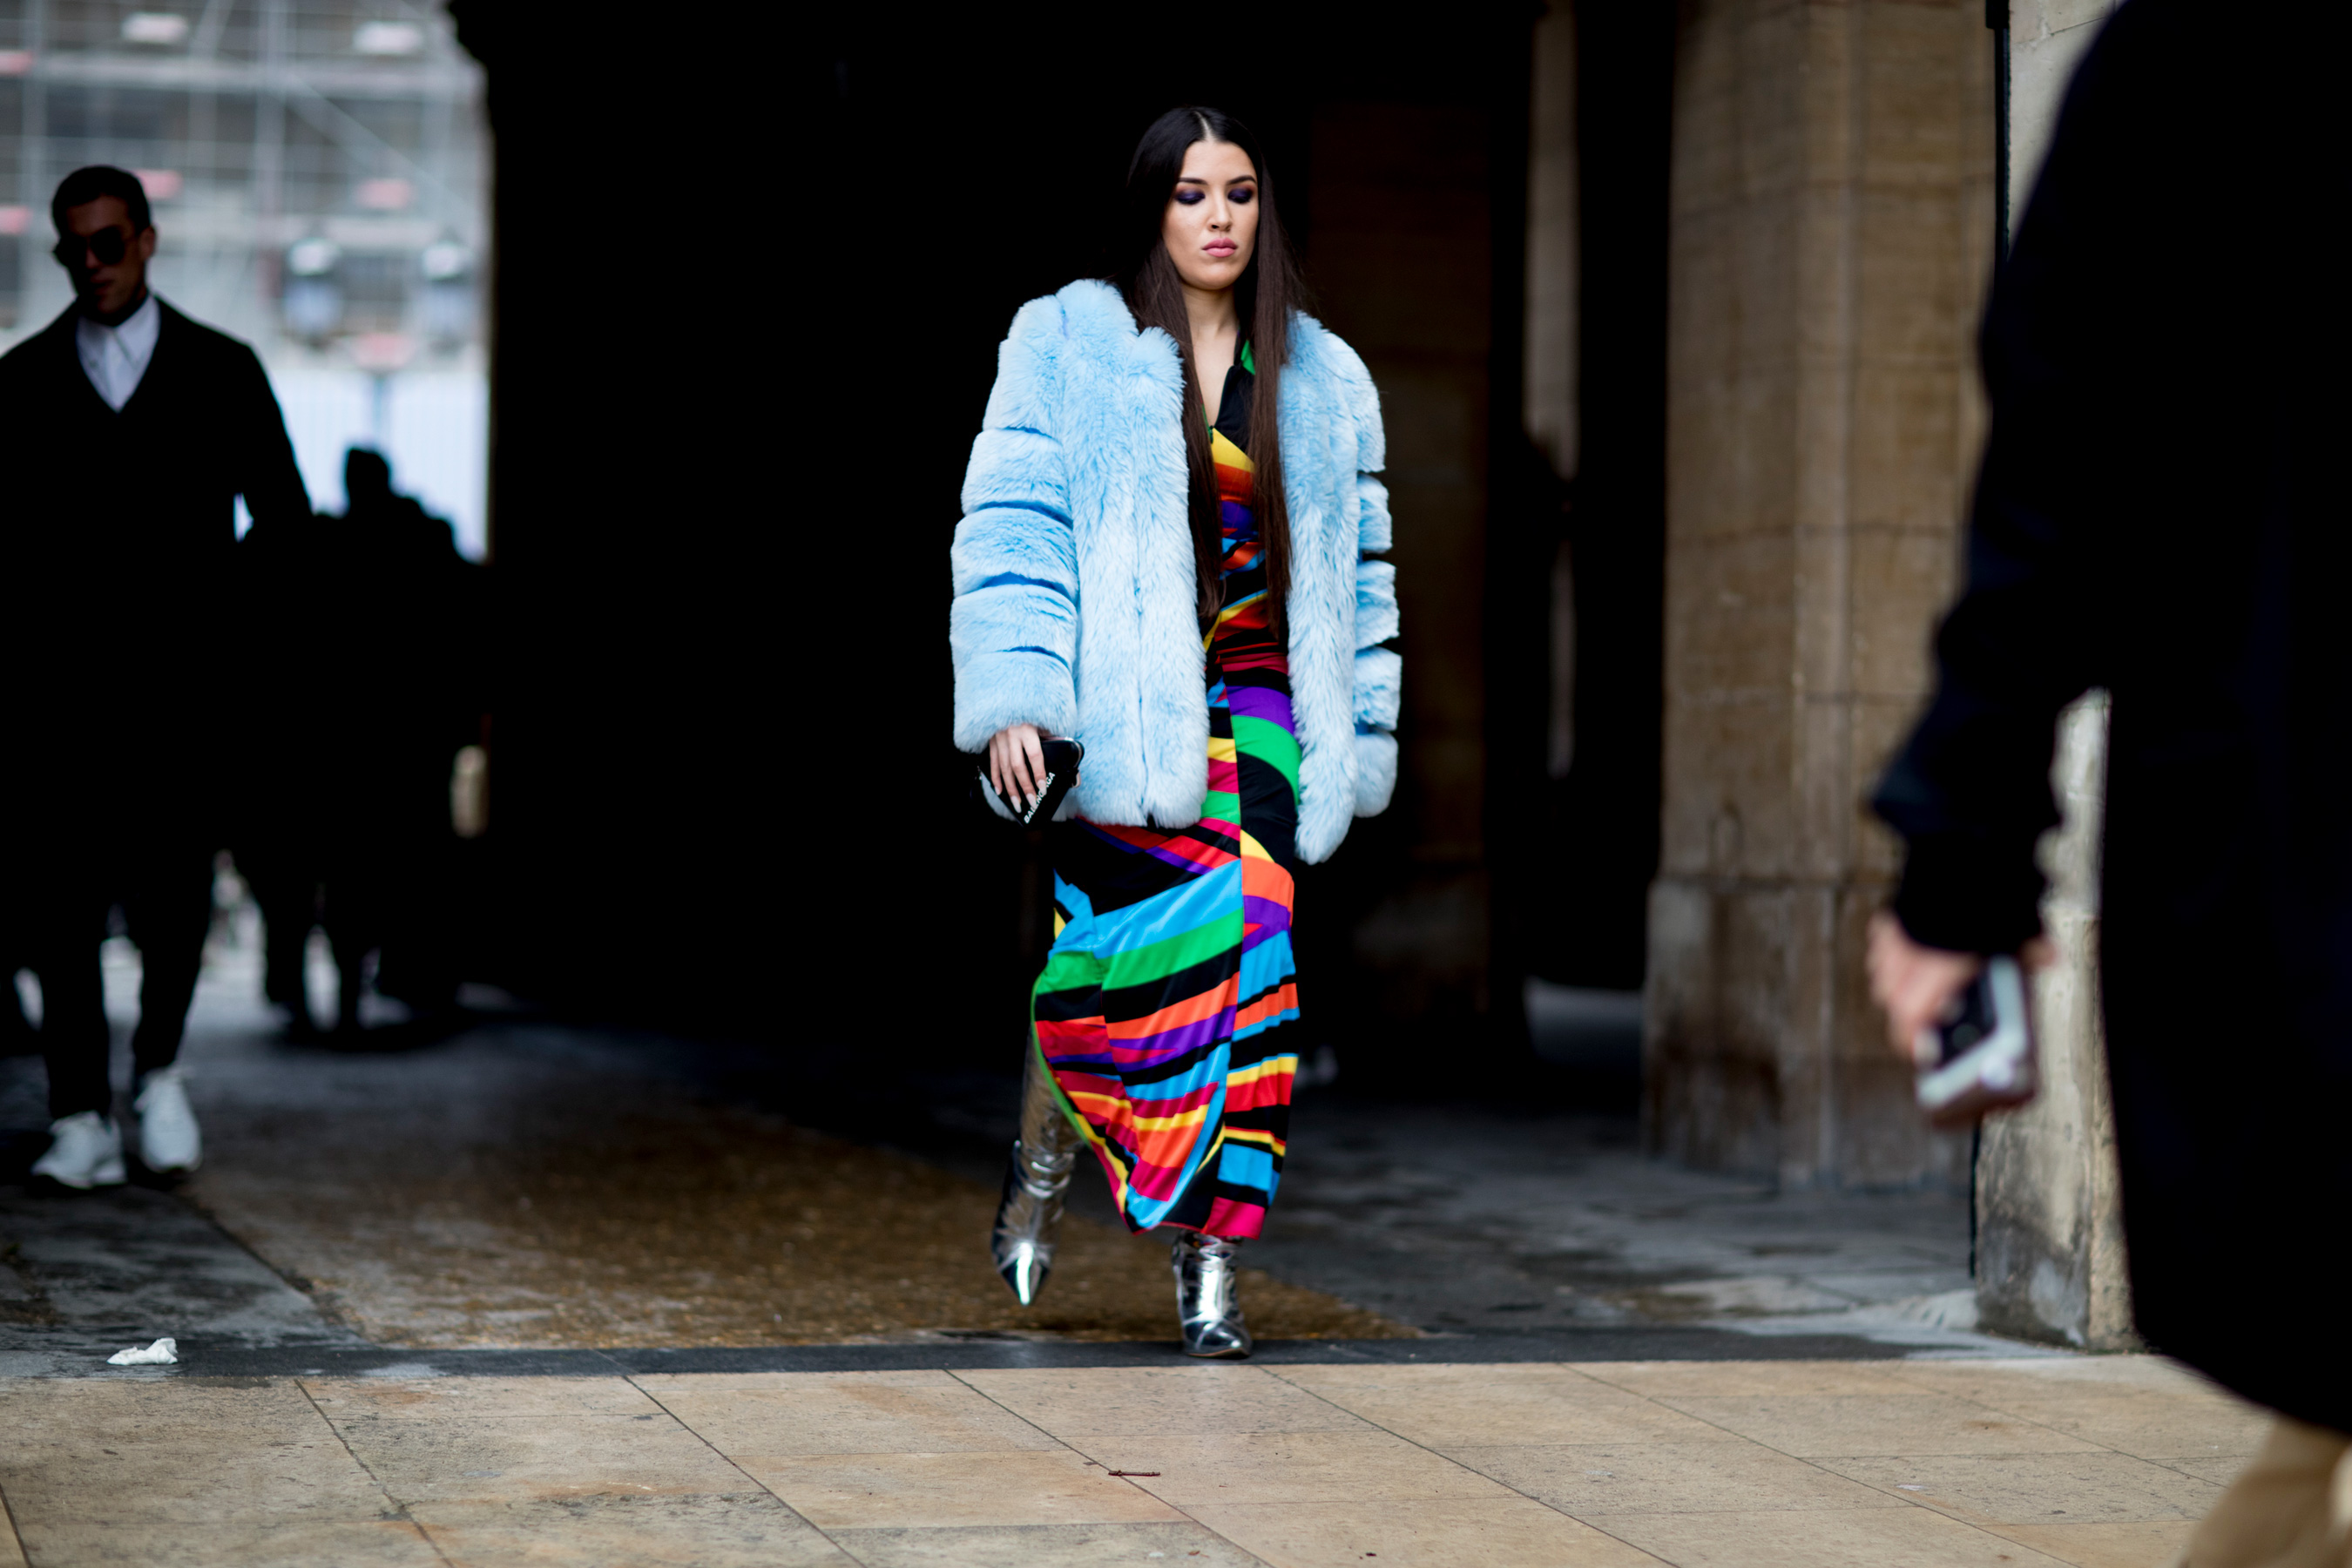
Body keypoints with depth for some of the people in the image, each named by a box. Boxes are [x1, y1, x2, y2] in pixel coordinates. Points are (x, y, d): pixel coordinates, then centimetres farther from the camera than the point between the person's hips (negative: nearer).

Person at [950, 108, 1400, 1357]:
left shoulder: (1320, 382, 15)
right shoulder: (1067, 347, 5)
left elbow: (1359, 569, 20)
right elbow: (1010, 525, 0)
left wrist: (1358, 737, 15)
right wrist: (1015, 701, -10)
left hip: (1253, 698, 3)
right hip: (1117, 701, -3)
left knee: (1247, 953, -11)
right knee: (1122, 942, -14)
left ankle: (1210, 1256, -7)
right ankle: (1043, 1148, 16)